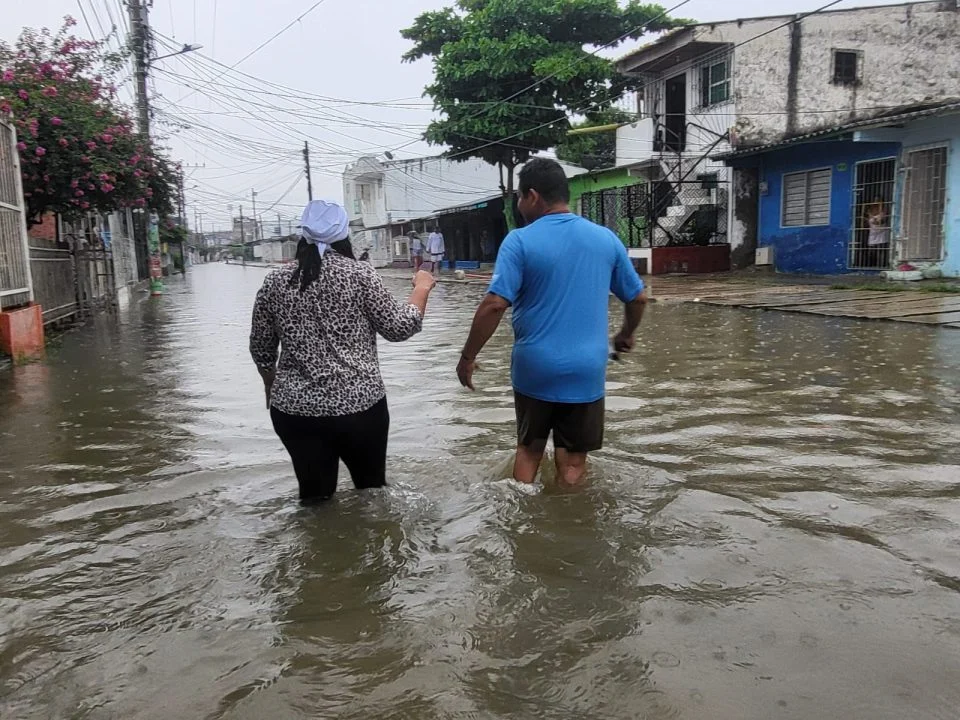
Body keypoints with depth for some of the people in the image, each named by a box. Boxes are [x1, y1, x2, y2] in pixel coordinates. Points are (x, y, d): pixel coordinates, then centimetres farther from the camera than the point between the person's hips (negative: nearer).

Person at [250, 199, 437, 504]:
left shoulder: (275, 282, 3)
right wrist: (422, 288, 13)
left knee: (314, 497, 14)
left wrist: (273, 388, 28)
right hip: (359, 406, -2)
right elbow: (399, 327, -3)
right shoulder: (359, 274, -6)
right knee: (372, 488, 17)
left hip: (295, 409, 3)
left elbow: (260, 350, 10)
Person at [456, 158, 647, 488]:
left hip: (534, 369, -1)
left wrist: (468, 357, -6)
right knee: (573, 461, 11)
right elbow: (638, 298, 11)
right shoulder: (606, 239, 3)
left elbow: (494, 305, -17)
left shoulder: (520, 241, -9)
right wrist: (626, 335, 29)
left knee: (528, 450, 19)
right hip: (586, 372, 2)